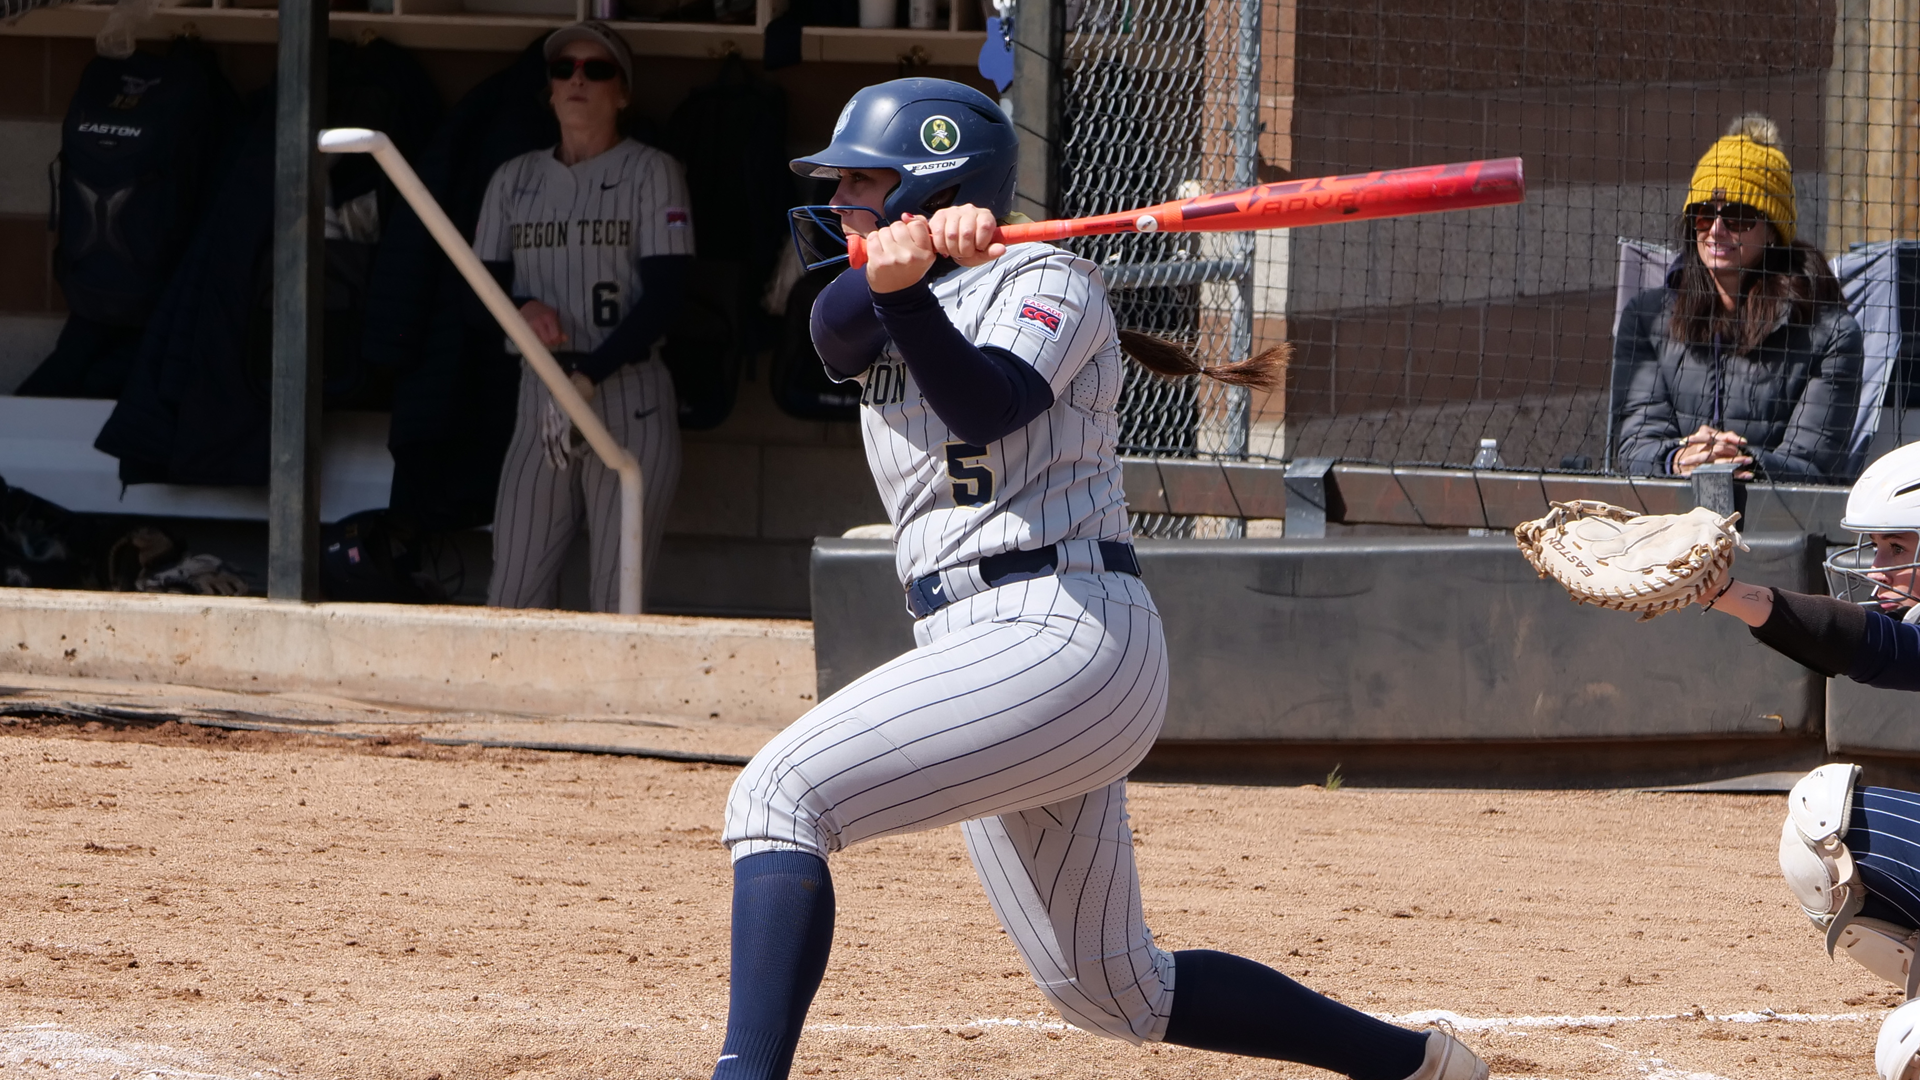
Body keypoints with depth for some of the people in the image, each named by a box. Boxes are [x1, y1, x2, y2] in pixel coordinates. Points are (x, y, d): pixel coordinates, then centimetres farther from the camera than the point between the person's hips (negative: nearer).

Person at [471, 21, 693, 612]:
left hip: (630, 394, -4)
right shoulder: (514, 179, 14)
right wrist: (523, 309, -12)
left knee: (618, 597, -8)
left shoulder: (651, 173, 1)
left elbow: (664, 293, -8)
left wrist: (590, 376, -18)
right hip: (540, 397, 4)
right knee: (512, 595, -3)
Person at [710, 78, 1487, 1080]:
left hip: (1059, 632, -9)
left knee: (777, 796, -22)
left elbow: (983, 412, -19)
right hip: (972, 650, 9)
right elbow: (836, 321, -4)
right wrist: (894, 270, -24)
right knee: (1113, 991, 12)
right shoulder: (877, 314, 20)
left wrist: (909, 288, -31)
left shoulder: (1043, 281, -1)